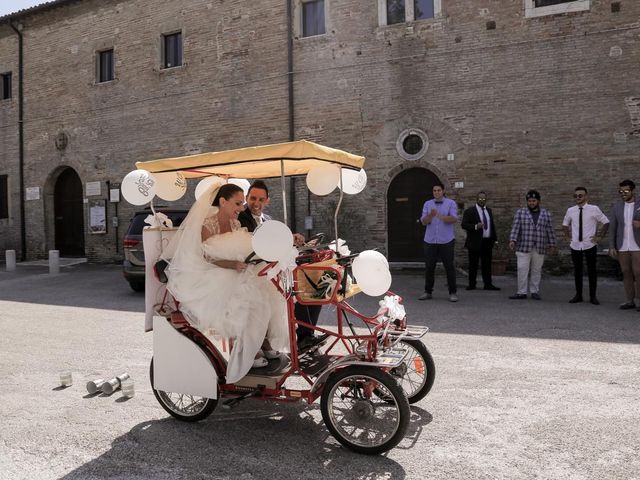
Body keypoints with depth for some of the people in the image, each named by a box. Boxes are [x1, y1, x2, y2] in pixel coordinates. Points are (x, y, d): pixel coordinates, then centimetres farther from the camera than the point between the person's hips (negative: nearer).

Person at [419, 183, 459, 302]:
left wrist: (440, 216, -29)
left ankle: (452, 293, 9)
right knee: (429, 267, 5)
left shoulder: (451, 203, 2)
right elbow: (424, 221, -2)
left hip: (446, 241, -2)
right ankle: (428, 292, 15)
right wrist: (431, 215, -23)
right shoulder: (427, 204, 8)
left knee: (449, 267, 0)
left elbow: (454, 219, -13)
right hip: (430, 241, 2)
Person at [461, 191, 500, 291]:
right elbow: (464, 225, -12)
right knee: (473, 265, 1)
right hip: (475, 242, -5)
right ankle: (472, 284, 8)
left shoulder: (489, 210, 16)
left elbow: (492, 225, 21)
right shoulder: (469, 211, -3)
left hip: (488, 242, 5)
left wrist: (495, 239, 16)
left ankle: (488, 284, 10)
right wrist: (475, 226, -26)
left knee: (487, 264, 6)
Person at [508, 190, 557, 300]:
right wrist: (512, 240, -16)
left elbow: (550, 230, 11)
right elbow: (515, 227, -4)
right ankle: (521, 292, 0)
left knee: (536, 270, 6)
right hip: (523, 247, -1)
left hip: (540, 248, 2)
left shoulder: (546, 214, 9)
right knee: (522, 270, -5)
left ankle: (534, 292, 15)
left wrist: (552, 244, 9)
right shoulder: (520, 212, 4)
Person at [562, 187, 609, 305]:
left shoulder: (594, 209, -7)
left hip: (590, 245, -3)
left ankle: (593, 296, 15)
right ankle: (578, 295, 19)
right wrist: (567, 236, 11)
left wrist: (599, 236, -1)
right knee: (577, 270, 9)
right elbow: (565, 224, 21)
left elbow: (606, 222, 3)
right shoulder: (570, 211, 3)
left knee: (592, 271, 5)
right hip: (575, 245, 3)